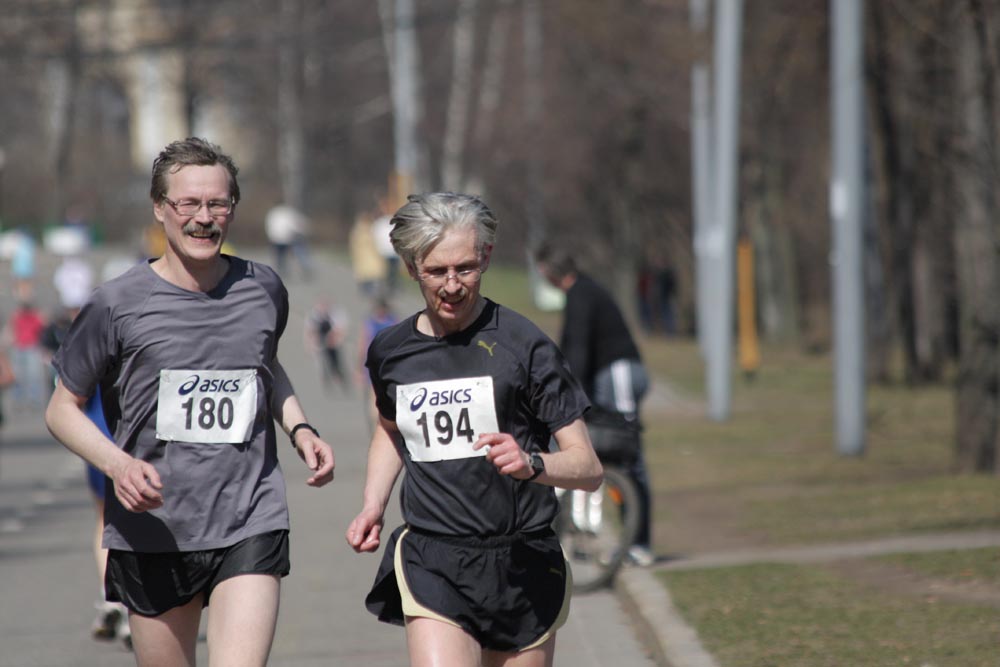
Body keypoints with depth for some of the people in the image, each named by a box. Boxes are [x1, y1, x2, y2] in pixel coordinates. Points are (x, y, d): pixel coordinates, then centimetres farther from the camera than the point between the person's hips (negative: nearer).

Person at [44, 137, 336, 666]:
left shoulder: (263, 290, 6)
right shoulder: (117, 304, -5)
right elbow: (62, 409, 3)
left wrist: (299, 429, 10)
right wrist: (117, 464, -15)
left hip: (250, 528, 1)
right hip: (152, 536, -1)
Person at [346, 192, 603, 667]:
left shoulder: (522, 344, -6)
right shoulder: (390, 351, 7)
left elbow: (588, 468, -6)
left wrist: (530, 464, -26)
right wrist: (372, 507, 15)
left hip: (522, 563, -1)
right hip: (430, 562, 1)